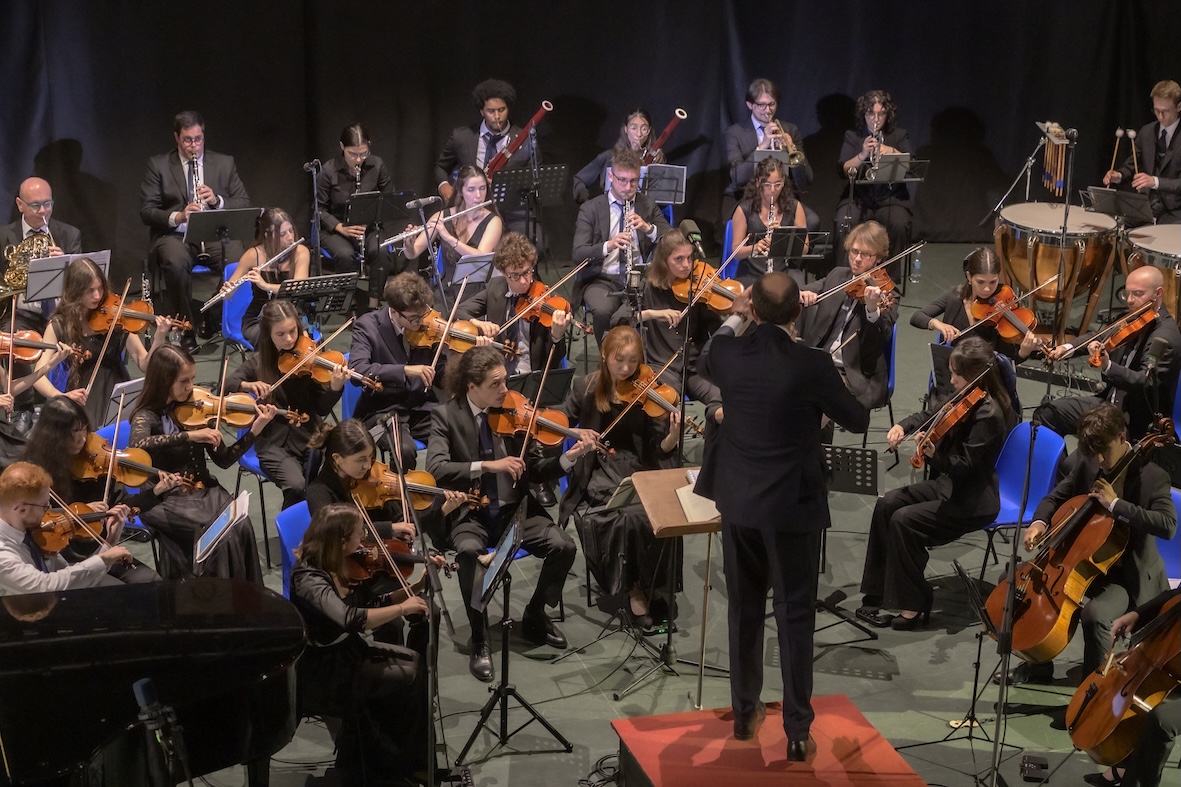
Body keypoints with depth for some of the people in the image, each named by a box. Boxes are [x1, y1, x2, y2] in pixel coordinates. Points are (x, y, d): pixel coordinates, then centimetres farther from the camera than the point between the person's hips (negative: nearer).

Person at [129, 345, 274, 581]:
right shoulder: (147, 416, -6)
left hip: (205, 490, 4)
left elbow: (223, 459, 6)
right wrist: (189, 435, -36)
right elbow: (136, 445, -31)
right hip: (167, 501, -4)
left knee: (242, 526, -26)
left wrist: (255, 431, -8)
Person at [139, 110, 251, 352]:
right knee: (176, 263, -37)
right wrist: (177, 216, -20)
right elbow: (146, 211, 0)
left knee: (239, 261, -31)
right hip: (175, 234, -2)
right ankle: (185, 331, -22)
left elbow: (244, 204, 8)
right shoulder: (158, 165, 6)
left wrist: (217, 201, -12)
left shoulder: (225, 163, 12)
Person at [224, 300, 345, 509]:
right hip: (274, 442, -1)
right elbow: (227, 386, -4)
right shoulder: (258, 362, 1)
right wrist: (247, 384, -25)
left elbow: (322, 409, -6)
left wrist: (335, 388, -27)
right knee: (296, 486, -28)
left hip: (310, 437, 1)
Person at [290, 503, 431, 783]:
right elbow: (351, 618, -42)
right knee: (409, 678, -13)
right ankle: (395, 762, 7)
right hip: (322, 671, -8)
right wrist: (403, 608, -31)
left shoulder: (342, 566, -1)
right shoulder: (308, 577, -27)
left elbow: (375, 606, 7)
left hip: (348, 649, 8)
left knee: (418, 662, -3)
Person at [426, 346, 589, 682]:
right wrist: (488, 465, -31)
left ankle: (535, 616, 8)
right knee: (471, 552, -36)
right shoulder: (446, 416, -8)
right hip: (469, 513, -3)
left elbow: (536, 471, 0)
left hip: (514, 509, 3)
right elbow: (436, 469, -23)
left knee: (563, 546, -19)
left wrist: (568, 458, -18)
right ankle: (479, 640, -15)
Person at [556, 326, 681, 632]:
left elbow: (660, 449, -2)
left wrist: (673, 435, -24)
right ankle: (635, 589, -13)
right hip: (602, 472, -1)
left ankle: (655, 591, -11)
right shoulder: (589, 388, 1)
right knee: (632, 516, -31)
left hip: (641, 470, 1)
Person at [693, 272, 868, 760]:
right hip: (791, 505, -4)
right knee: (795, 617, 5)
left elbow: (705, 367, 18)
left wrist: (733, 319, 22)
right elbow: (858, 421, -5)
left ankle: (745, 712, 28)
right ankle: (797, 733, 7)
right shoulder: (811, 365, -20)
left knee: (744, 609, 18)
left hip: (737, 500, 4)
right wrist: (827, 393, 14)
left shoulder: (729, 353, -9)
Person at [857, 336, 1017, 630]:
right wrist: (903, 426, -3)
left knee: (904, 521, -21)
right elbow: (931, 415, 17)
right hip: (948, 484, 10)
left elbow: (963, 466, -25)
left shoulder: (988, 414, -24)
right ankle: (879, 591, 2)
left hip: (972, 501, -10)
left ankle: (914, 604, -9)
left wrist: (934, 455, -43)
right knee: (887, 504, -2)